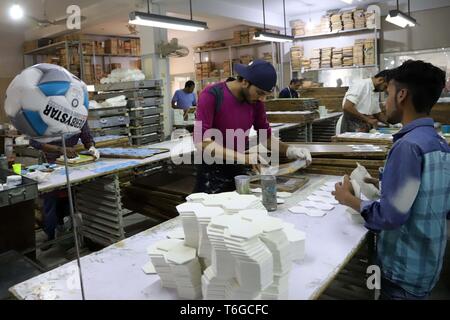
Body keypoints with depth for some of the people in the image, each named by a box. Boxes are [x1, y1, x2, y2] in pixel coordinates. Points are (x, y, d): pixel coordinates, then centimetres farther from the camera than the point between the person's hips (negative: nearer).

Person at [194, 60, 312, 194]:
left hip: (240, 170, 5)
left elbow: (266, 136, 6)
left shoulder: (256, 101, -1)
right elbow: (201, 141, -25)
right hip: (212, 172, -4)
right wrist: (242, 158, -33)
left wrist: (289, 151, -13)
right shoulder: (211, 95, -18)